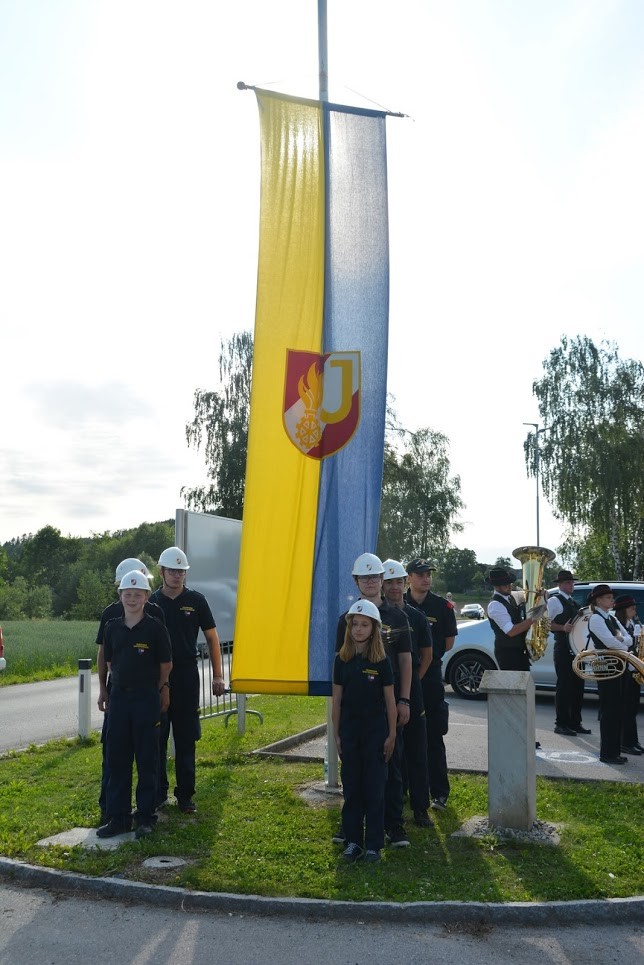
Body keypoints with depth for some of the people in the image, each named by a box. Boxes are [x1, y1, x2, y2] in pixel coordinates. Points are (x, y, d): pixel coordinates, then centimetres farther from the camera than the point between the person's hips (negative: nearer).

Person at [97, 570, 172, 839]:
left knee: (146, 760, 4)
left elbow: (166, 665, 0)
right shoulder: (112, 627, 4)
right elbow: (109, 662, 15)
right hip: (119, 696, 4)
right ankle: (117, 817, 17)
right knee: (116, 758, 7)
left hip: (147, 698, -4)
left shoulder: (155, 628, -8)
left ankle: (145, 817, 14)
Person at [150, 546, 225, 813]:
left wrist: (218, 675, 0)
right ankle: (158, 793, 18)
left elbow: (212, 639, 6)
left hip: (187, 678, -1)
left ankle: (185, 795, 13)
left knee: (186, 741, 4)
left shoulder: (196, 600, 2)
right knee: (156, 739, 6)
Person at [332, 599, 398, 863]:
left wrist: (391, 735, -3)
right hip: (349, 730, 2)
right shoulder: (342, 660, 1)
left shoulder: (381, 661, -5)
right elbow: (337, 700, 5)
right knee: (351, 787, 8)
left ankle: (374, 844, 12)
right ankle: (353, 841, 19)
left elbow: (390, 700, -2)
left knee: (374, 789, 3)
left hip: (375, 730, -2)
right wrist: (336, 734, 3)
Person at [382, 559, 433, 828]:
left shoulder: (416, 617, 6)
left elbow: (427, 654, 14)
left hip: (412, 693, 1)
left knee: (417, 752, 4)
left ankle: (420, 808, 13)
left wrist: (415, 680, 5)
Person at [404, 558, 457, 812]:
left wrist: (429, 655, 4)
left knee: (434, 736, 0)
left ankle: (439, 792, 7)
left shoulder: (442, 605, 0)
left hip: (431, 674, -1)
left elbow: (449, 641, 6)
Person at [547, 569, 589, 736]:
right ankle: (561, 724, 2)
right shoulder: (554, 600, -5)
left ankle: (575, 722, 19)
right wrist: (563, 628, -25)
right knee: (564, 686, -5)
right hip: (563, 649, -8)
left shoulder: (573, 603, 21)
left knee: (577, 686, 10)